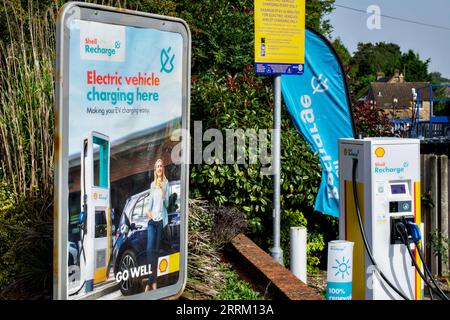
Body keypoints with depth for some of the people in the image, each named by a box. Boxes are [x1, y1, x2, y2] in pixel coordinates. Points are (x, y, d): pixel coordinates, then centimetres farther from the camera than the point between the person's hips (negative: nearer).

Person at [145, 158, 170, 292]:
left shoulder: (166, 183, 3)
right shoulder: (152, 184, 16)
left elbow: (167, 203, -3)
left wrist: (163, 190, -17)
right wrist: (148, 211, 3)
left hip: (161, 219, -3)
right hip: (152, 219, 3)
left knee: (156, 250, 0)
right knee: (149, 249, -7)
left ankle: (153, 280, 5)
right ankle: (149, 280, -5)